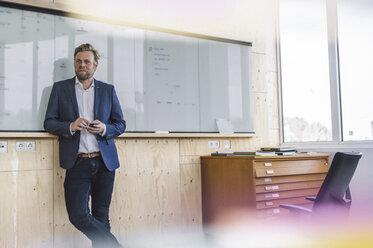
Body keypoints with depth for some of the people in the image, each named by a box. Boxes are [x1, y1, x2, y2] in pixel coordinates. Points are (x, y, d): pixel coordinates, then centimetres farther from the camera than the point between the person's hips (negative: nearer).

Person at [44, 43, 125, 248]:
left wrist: (105, 129, -9)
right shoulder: (60, 88, 9)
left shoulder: (108, 90, 11)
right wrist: (70, 126, -14)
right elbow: (49, 122, 6)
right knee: (78, 215, -10)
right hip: (77, 163, 0)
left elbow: (120, 124, 13)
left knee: (101, 217, 7)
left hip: (104, 162, 1)